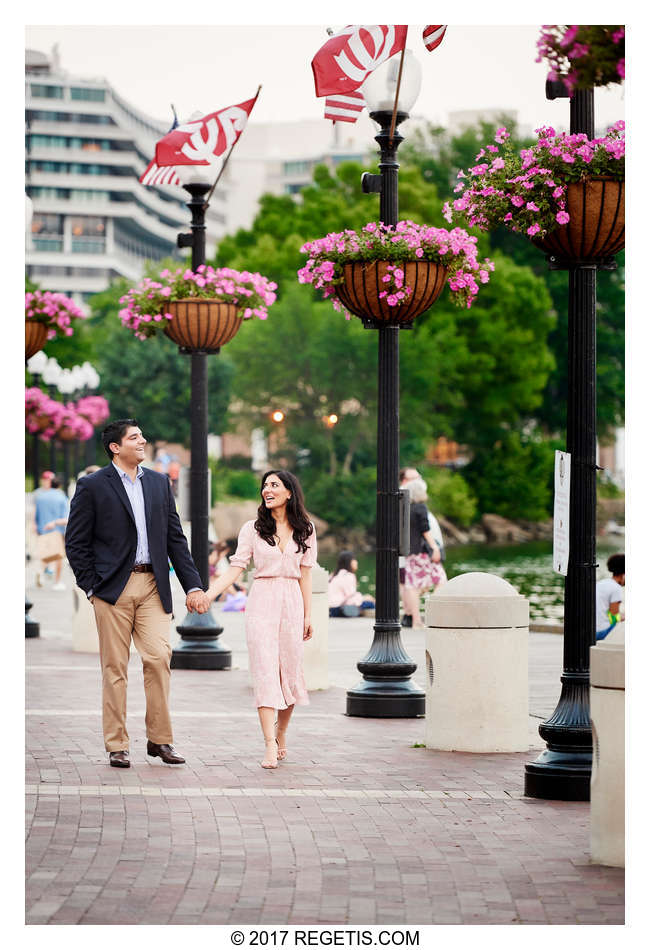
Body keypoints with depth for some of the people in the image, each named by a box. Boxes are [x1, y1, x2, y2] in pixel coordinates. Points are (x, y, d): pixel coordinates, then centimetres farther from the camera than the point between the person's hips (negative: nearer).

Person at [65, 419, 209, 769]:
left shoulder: (159, 483, 13)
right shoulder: (92, 486, 0)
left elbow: (175, 538, 14)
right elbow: (76, 542, 1)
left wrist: (193, 585, 7)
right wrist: (91, 587, -6)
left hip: (152, 585, 3)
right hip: (113, 586, -3)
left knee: (159, 658, -6)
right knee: (114, 667, 0)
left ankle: (160, 739, 5)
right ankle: (117, 746, 7)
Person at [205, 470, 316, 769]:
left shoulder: (304, 529, 7)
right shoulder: (253, 528, 3)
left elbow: (304, 574, 9)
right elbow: (235, 569, 0)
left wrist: (308, 615, 7)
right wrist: (206, 596, -12)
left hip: (292, 602, 2)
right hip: (262, 601, -2)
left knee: (290, 670, 4)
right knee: (264, 671, -10)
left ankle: (280, 732, 26)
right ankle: (270, 745, -13)